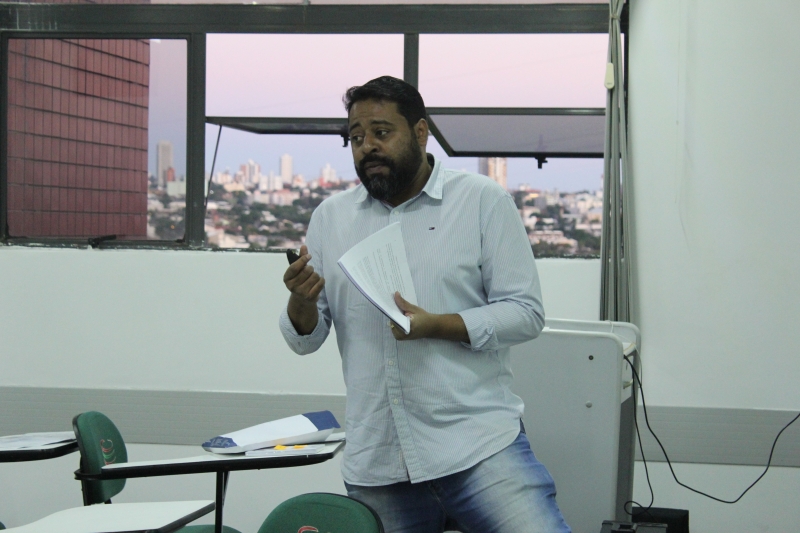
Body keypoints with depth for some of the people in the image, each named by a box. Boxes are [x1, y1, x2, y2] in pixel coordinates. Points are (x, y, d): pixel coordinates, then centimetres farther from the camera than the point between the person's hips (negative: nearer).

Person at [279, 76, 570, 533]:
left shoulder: (483, 201, 3)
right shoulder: (330, 217, 12)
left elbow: (525, 312, -3)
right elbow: (305, 340, 13)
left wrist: (439, 326, -17)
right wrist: (302, 302, -10)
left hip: (478, 444, -3)